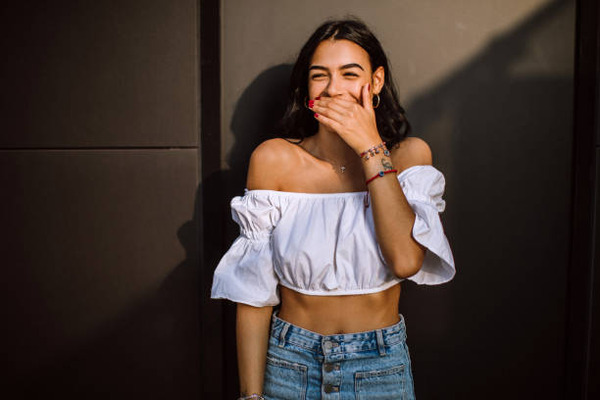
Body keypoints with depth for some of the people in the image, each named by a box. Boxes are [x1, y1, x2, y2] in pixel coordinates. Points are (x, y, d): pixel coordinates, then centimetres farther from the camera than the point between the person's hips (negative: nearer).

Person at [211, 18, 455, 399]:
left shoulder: (410, 154, -5)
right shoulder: (274, 159, -9)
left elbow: (407, 260, -22)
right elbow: (254, 293, -7)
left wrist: (371, 148, -21)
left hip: (381, 368, 1)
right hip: (289, 364, 0)